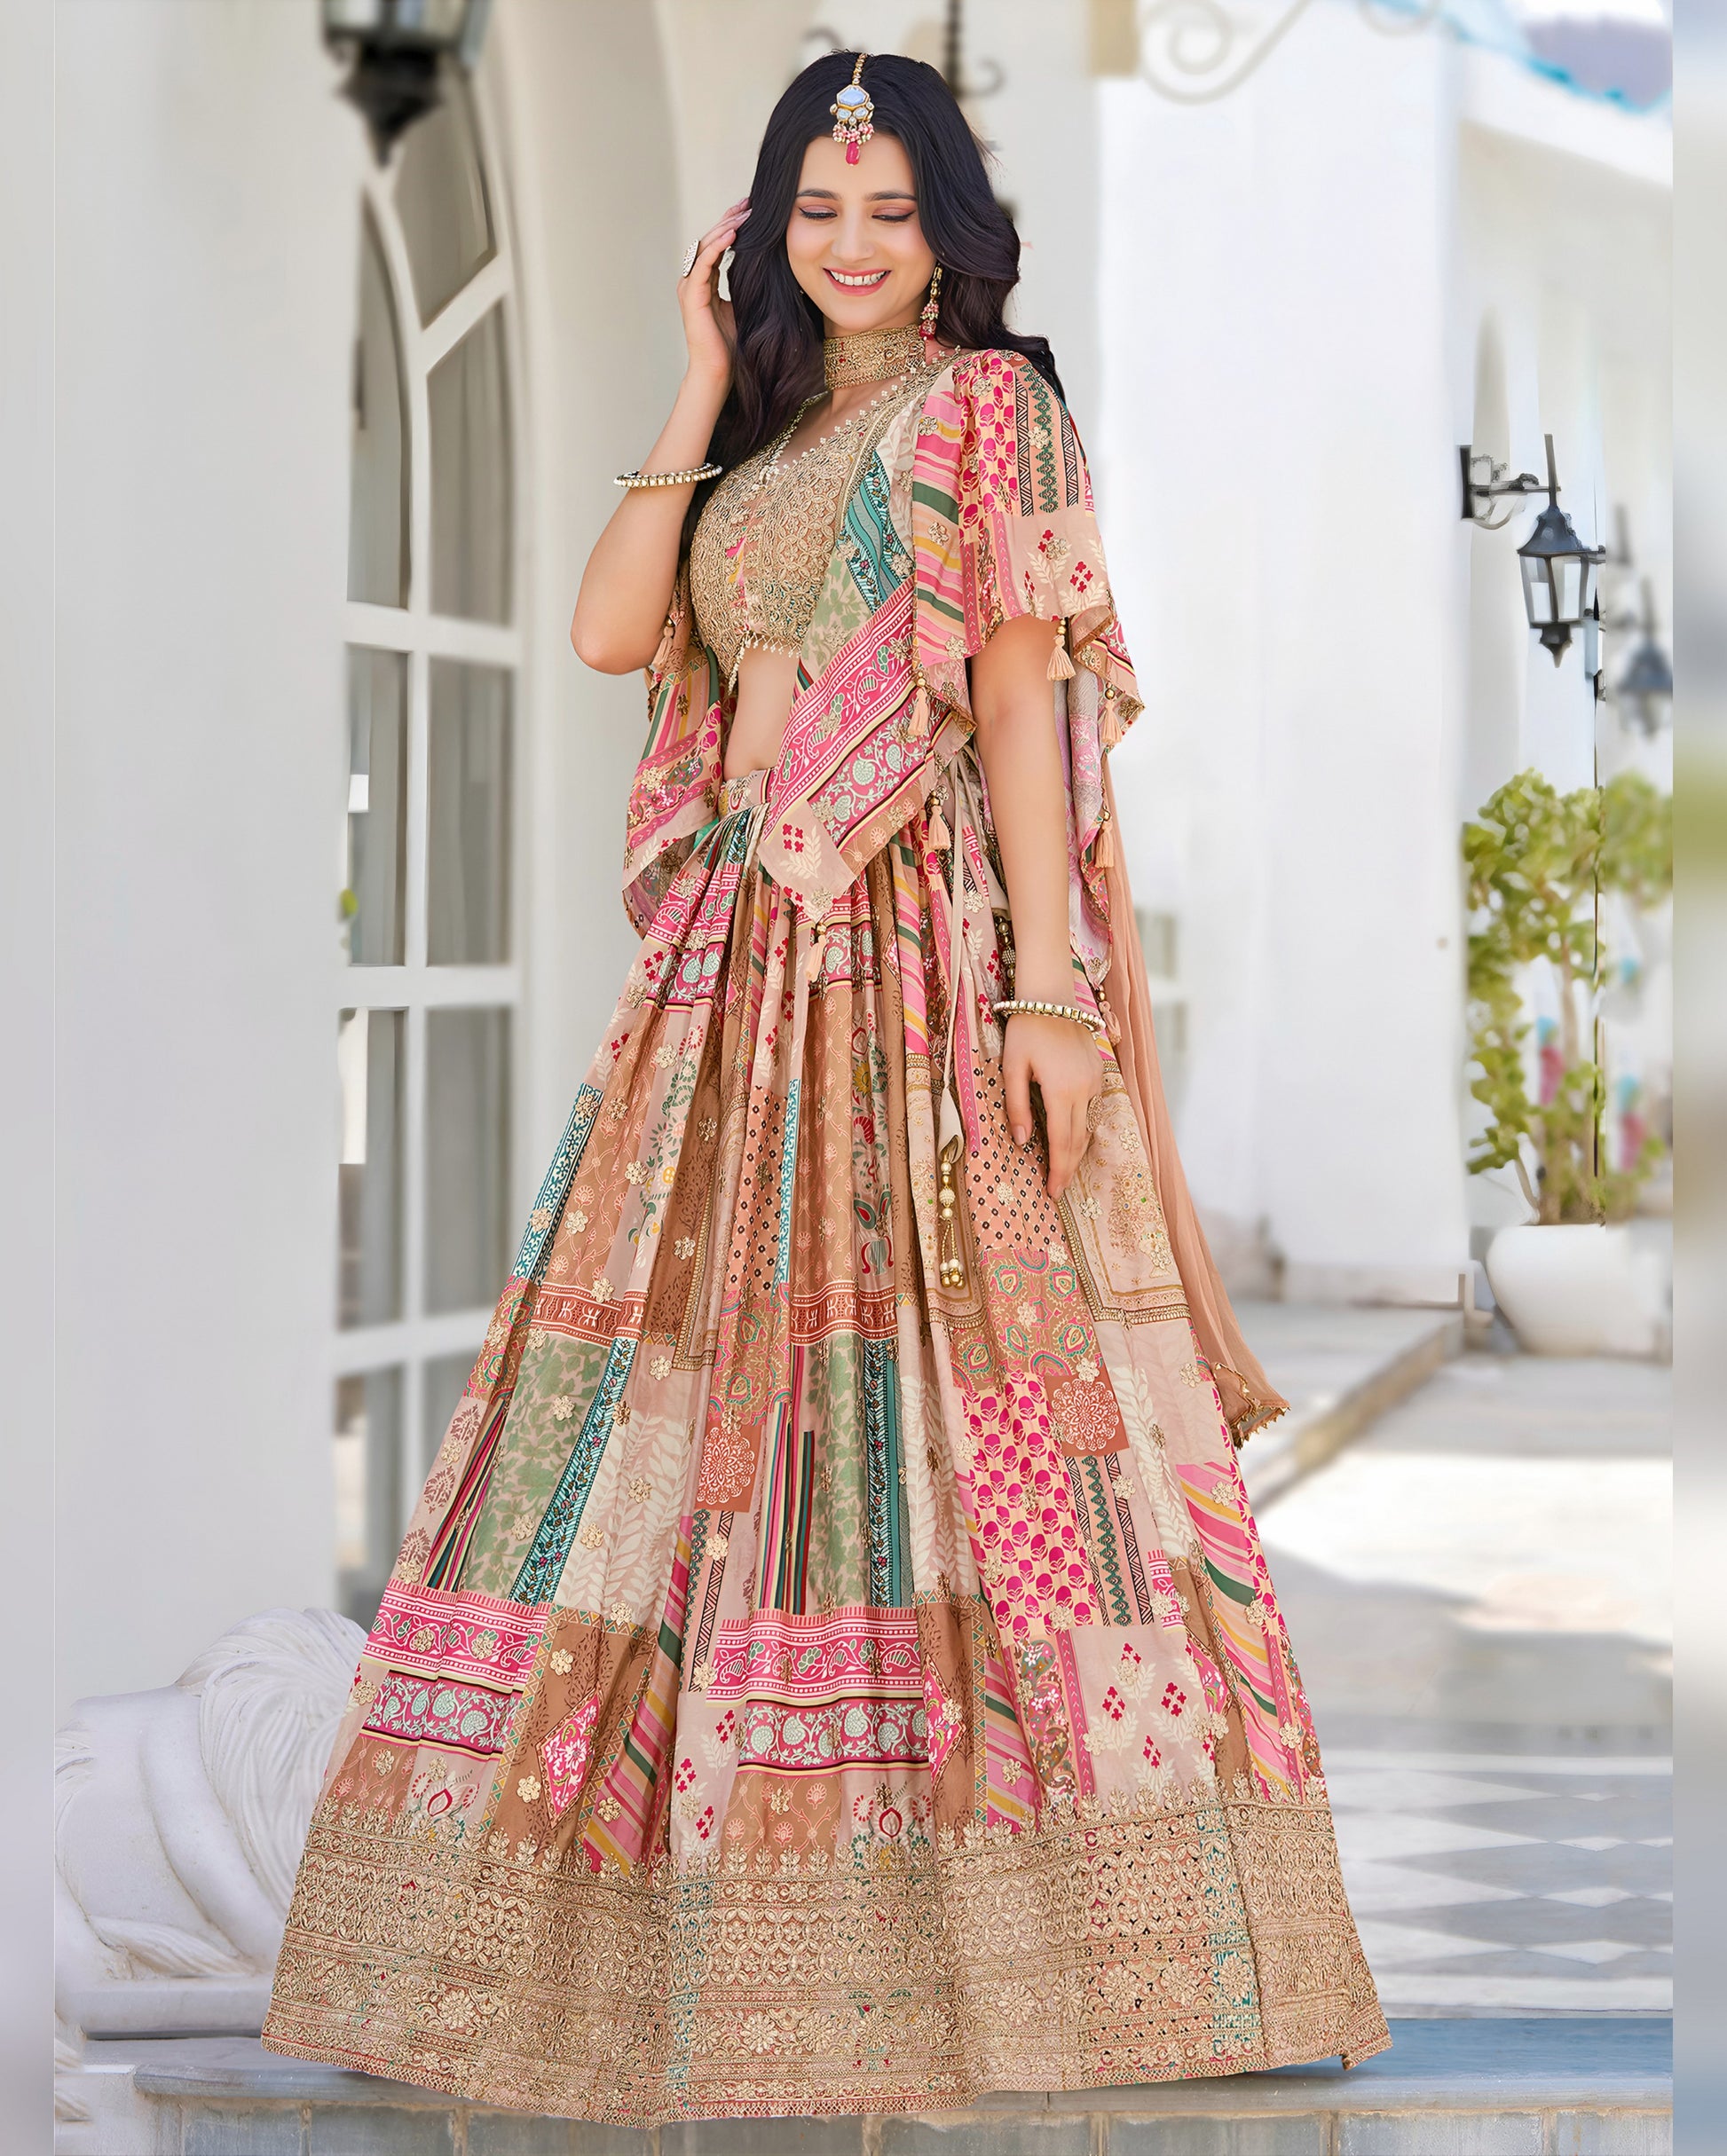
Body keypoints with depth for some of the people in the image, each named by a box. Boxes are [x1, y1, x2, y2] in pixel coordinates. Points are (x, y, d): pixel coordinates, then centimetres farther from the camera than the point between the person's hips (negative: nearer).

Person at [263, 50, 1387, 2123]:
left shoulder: (987, 408, 0)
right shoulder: (758, 432, 18)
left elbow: (1021, 705, -7)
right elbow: (610, 629, 4)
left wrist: (1049, 993, -15)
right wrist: (706, 383, 5)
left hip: (929, 959, -6)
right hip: (744, 968, 6)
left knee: (947, 1404, -8)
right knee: (724, 1408, 4)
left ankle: (1000, 1925, -2)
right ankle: (711, 1933, 11)